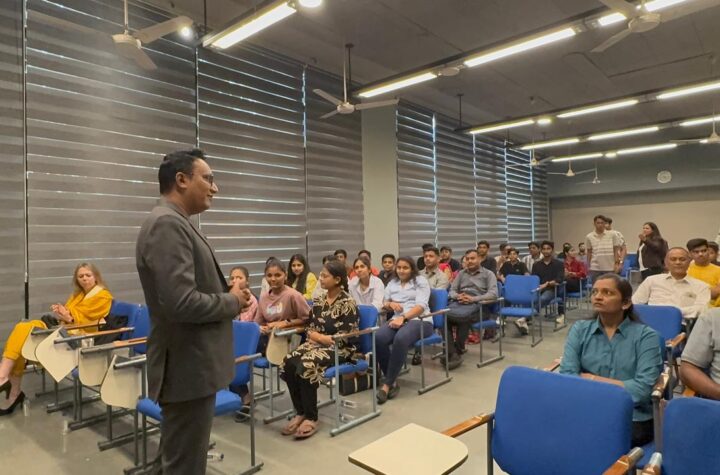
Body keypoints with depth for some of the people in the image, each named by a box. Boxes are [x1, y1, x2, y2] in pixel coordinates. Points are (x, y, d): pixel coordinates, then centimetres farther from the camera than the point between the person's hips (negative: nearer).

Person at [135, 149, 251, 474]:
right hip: (188, 369, -10)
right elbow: (181, 303, -28)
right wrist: (232, 301, -12)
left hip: (194, 365, 10)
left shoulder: (176, 223, 13)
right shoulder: (167, 223, -19)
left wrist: (228, 296, 5)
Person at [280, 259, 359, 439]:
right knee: (288, 363, -21)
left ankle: (311, 418, -16)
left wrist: (319, 336, -9)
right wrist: (316, 336, -8)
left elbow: (346, 337, -14)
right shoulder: (318, 301, 11)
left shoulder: (348, 303, -10)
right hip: (317, 344, 7)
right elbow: (309, 328, 16)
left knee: (306, 366, -32)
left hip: (340, 350, -6)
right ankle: (300, 412, -7)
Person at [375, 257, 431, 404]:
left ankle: (388, 384, -26)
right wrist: (390, 304, -3)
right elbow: (384, 304, 22)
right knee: (379, 338, -29)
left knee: (400, 339, -38)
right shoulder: (392, 283, 22)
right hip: (398, 319, 4)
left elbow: (421, 306, -7)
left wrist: (403, 318, -21)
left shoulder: (421, 281, 7)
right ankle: (392, 381, -17)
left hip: (419, 320, -4)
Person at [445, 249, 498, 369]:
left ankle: (458, 350, -15)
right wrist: (458, 296, -9)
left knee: (463, 317, -38)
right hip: (458, 303, 4)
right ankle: (452, 354, -29)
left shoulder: (488, 274, 12)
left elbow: (493, 294, -4)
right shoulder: (461, 273, 25)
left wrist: (473, 299, -16)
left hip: (477, 305, -4)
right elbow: (452, 290, 17)